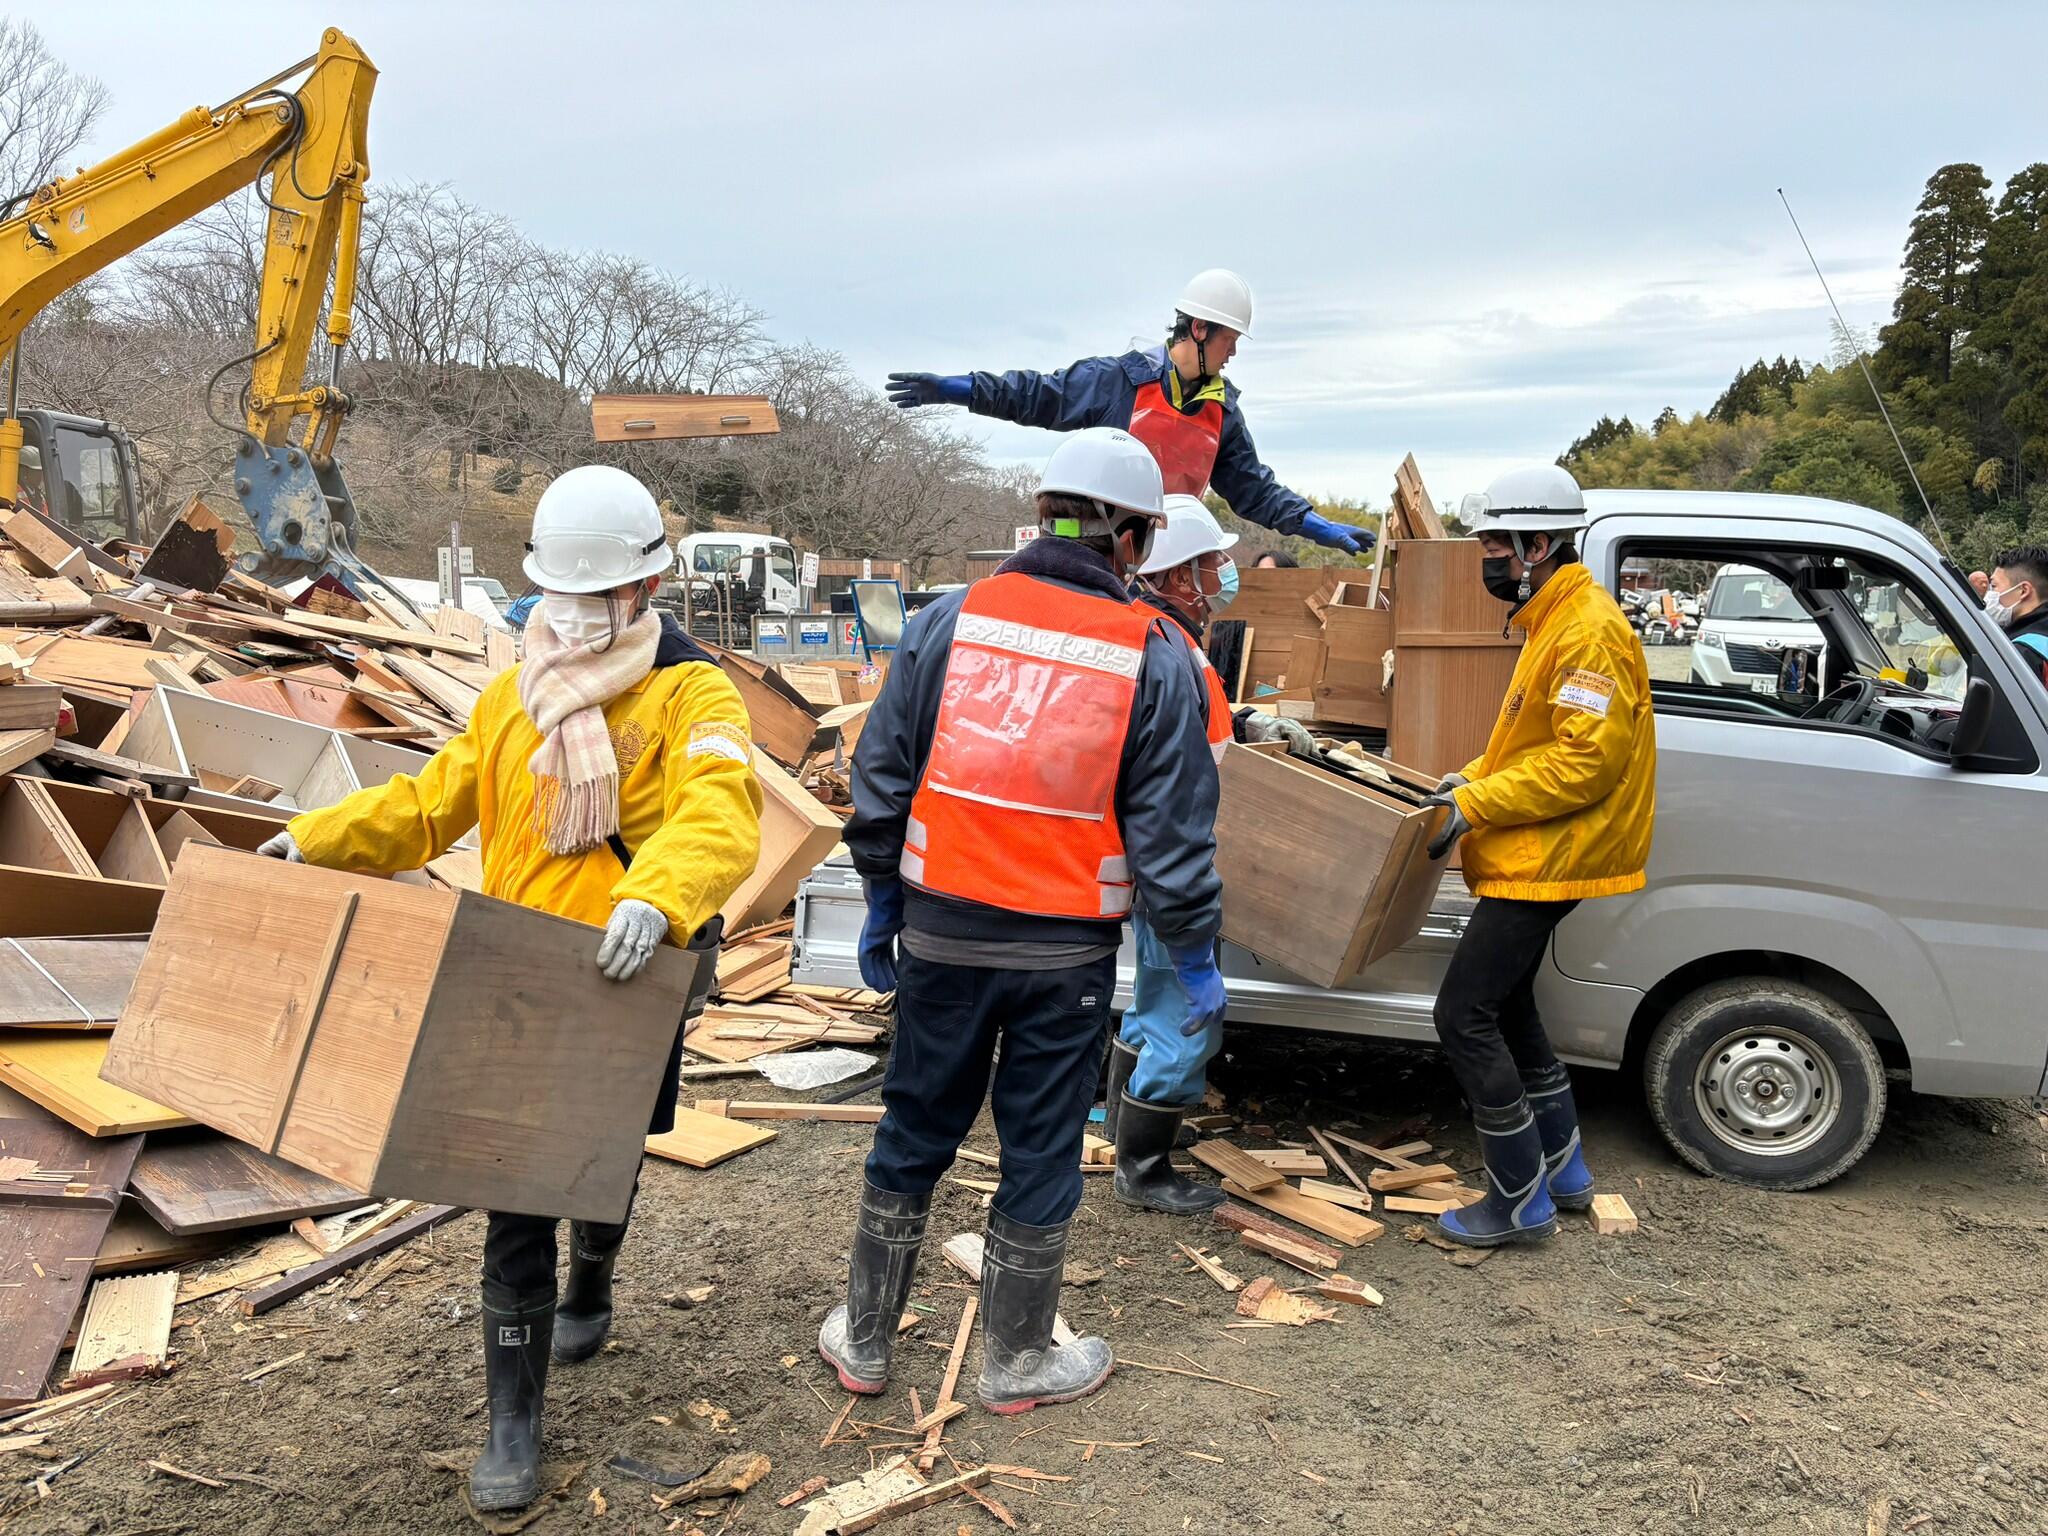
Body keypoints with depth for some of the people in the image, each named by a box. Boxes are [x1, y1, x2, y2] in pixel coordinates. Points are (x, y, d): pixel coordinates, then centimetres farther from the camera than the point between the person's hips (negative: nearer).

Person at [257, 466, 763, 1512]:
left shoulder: (693, 696, -12)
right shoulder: (511, 698, 8)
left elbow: (718, 819, -30)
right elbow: (432, 802, 16)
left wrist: (657, 897, -48)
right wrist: (315, 839, 6)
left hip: (629, 993, -3)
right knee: (516, 1199, 3)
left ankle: (589, 1287, 53)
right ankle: (514, 1422, 17)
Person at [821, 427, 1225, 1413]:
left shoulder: (950, 621, -1)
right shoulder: (1153, 657, -6)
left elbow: (880, 777, 3)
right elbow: (1172, 829, -5)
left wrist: (881, 904, 14)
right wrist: (1196, 958, 6)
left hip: (942, 933, 2)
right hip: (1067, 952, -2)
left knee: (913, 1133, 17)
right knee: (1039, 1151, 13)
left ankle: (863, 1338, 31)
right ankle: (1016, 1361, 29)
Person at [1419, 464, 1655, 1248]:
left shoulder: (1590, 632, -19)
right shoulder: (1551, 623, 15)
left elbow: (1586, 760, -26)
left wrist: (1477, 805, -23)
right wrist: (1473, 778, 9)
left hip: (1547, 862, -11)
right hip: (1530, 860, 11)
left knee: (1464, 1014, -9)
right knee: (1505, 1005, 20)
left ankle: (1520, 1201, 2)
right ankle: (1563, 1169, 34)